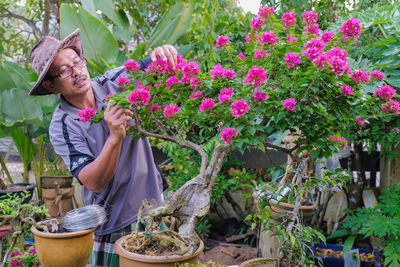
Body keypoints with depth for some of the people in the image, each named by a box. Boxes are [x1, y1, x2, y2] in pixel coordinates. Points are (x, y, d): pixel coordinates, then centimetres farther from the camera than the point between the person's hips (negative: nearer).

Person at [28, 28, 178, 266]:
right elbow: (93, 182, -25)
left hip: (154, 201, 3)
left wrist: (163, 53, -29)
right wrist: (115, 137, -42)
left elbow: (153, 66, -3)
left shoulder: (113, 82, -8)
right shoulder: (62, 127, -16)